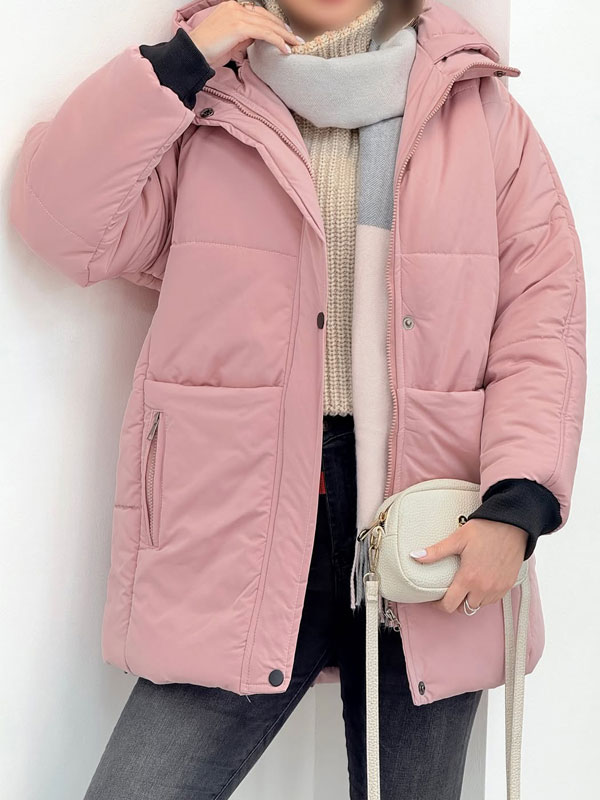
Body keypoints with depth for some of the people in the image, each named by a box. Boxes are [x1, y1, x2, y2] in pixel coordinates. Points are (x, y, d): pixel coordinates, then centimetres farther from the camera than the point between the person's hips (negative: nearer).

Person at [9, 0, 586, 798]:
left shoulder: (481, 109, 7)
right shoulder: (203, 104, 7)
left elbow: (543, 310, 1)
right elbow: (61, 219, -5)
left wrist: (517, 504, -11)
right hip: (243, 516, -1)